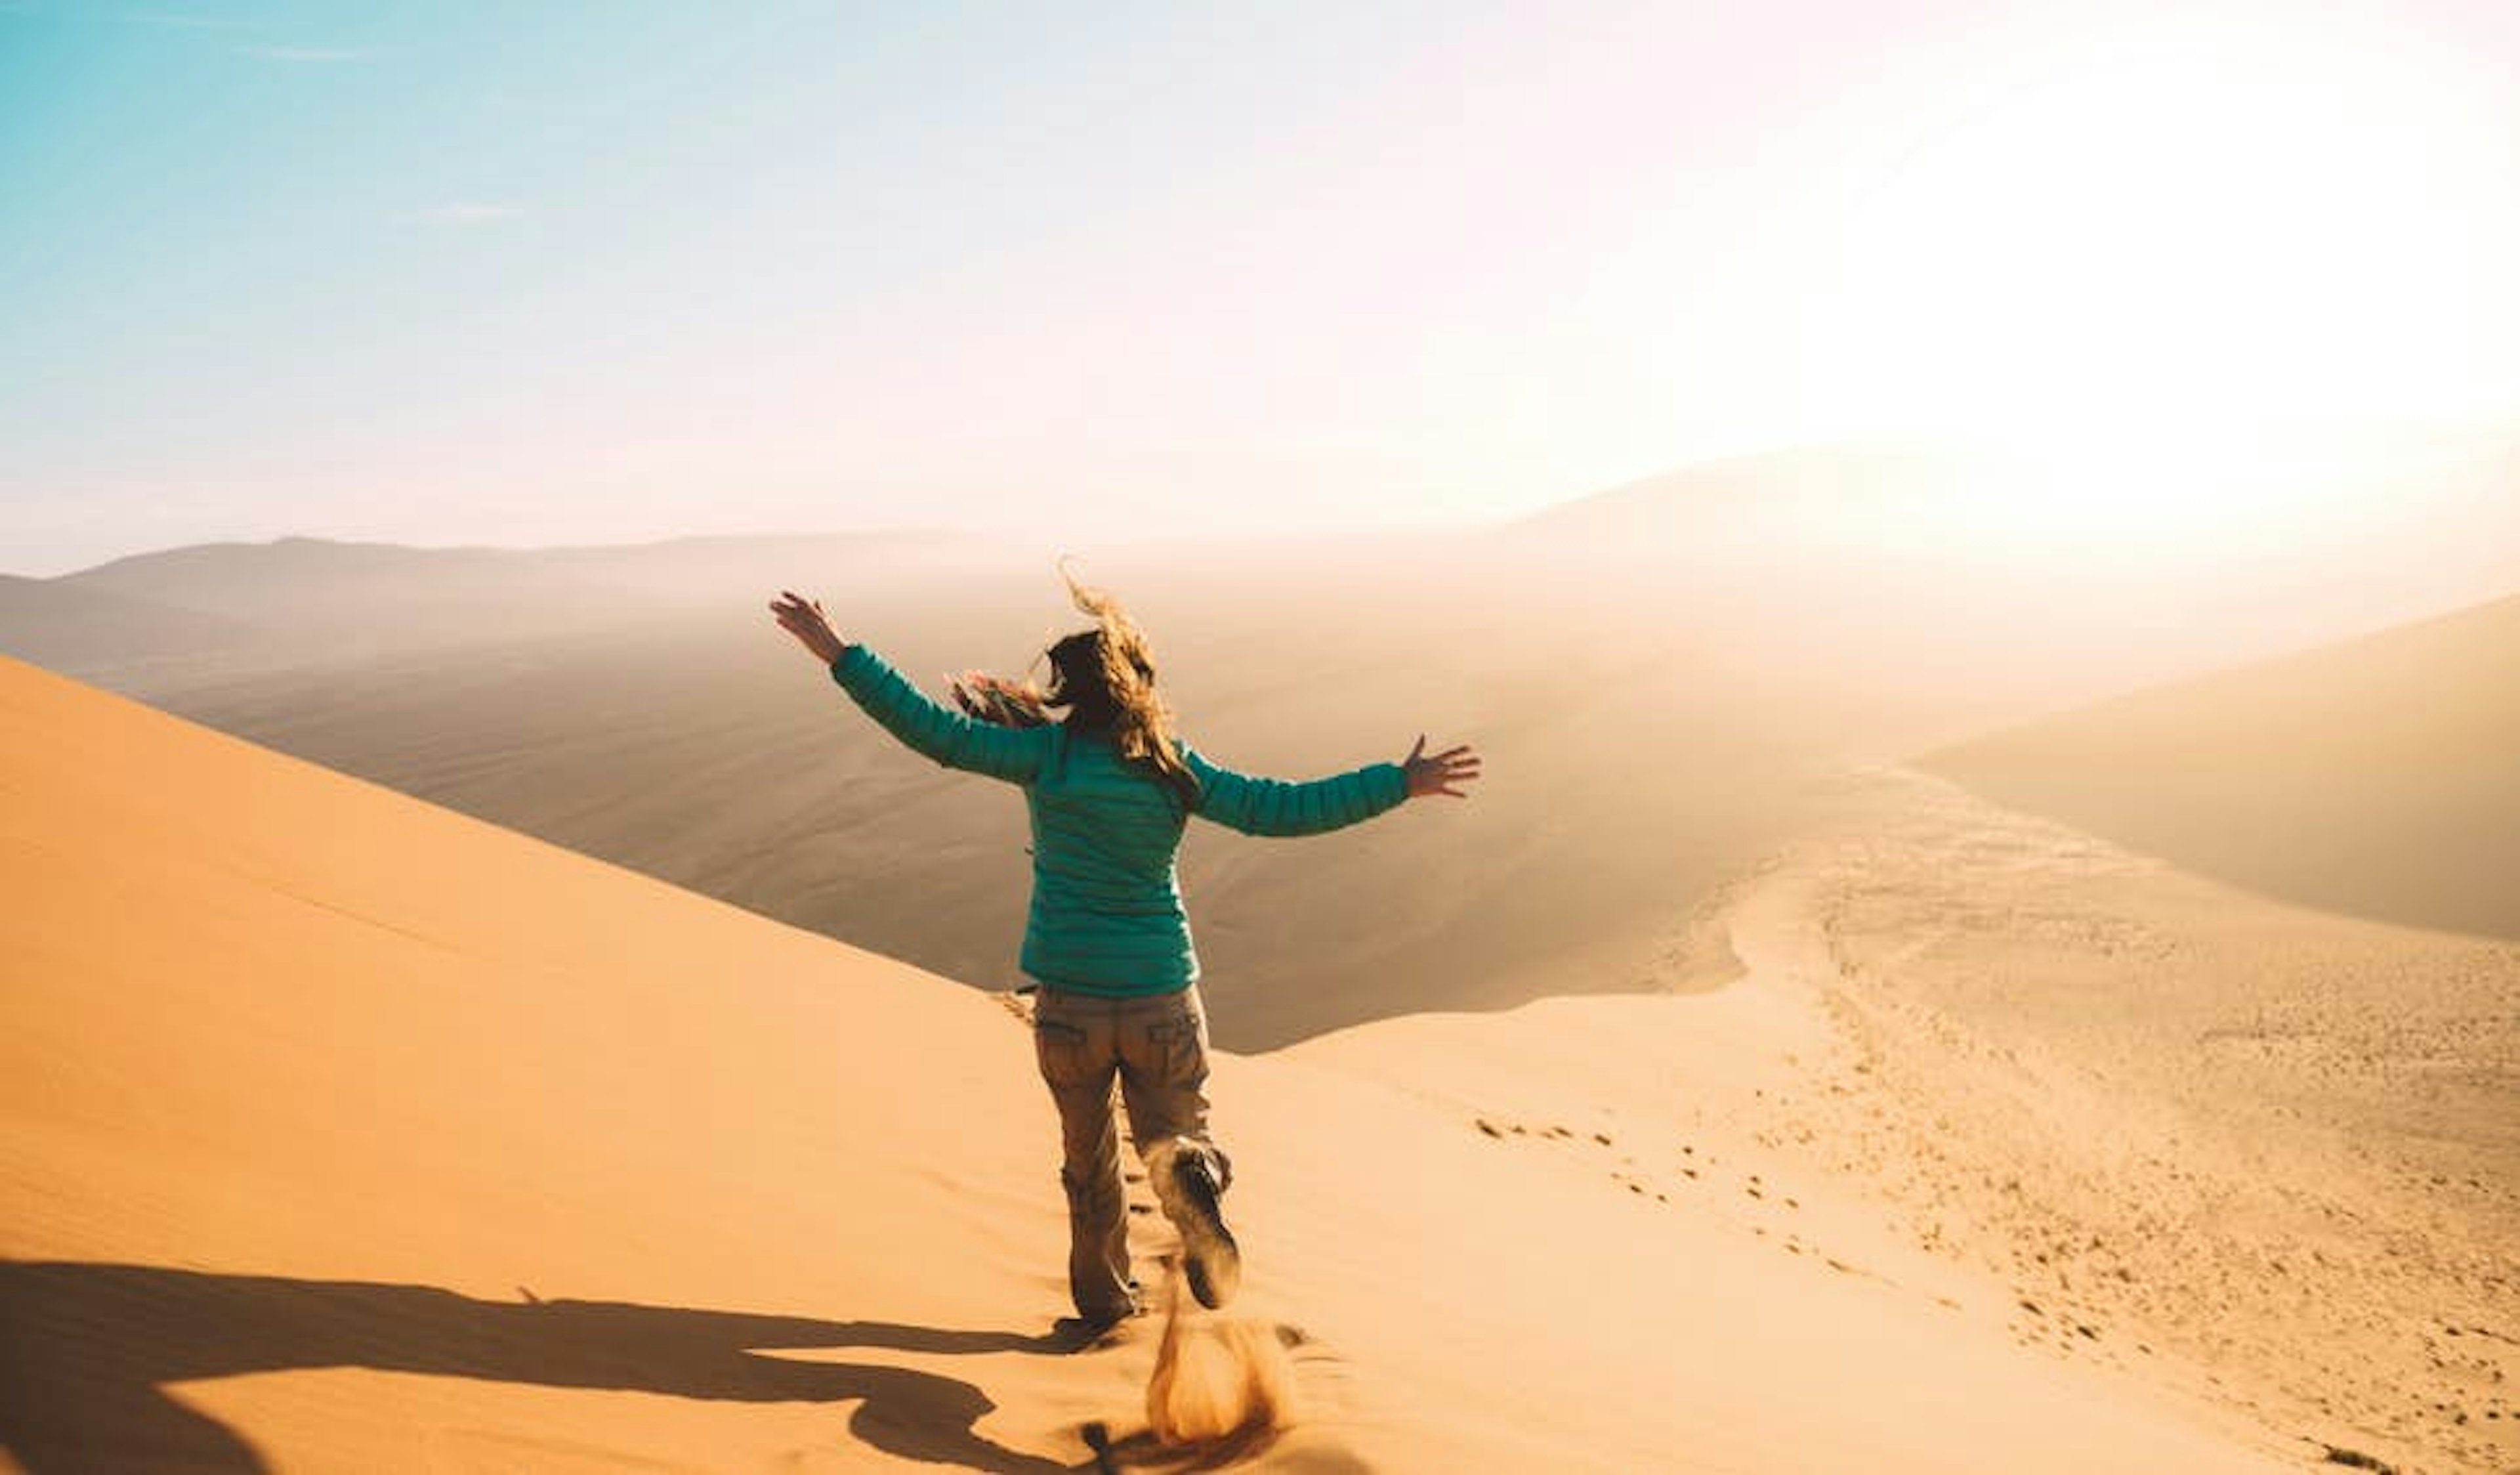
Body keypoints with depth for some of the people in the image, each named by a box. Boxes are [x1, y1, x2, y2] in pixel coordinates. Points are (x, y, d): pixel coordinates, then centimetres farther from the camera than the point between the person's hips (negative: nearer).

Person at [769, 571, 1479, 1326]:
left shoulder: (1046, 753, -9)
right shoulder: (1176, 767, -5)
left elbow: (935, 732, -12)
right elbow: (1280, 809, -5)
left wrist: (841, 656, -6)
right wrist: (1398, 783, 2)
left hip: (1069, 1001, 0)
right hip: (1162, 996, 0)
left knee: (1088, 1155, 19)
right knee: (1177, 1134, 14)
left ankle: (1102, 1296, 27)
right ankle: (1193, 1182, -21)